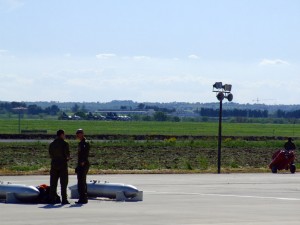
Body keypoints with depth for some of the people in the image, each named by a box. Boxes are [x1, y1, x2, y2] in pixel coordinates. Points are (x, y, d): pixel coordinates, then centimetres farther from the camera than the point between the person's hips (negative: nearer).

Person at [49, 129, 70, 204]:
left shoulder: (52, 144, 9)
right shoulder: (65, 144, -8)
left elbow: (50, 155, 10)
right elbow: (68, 155, -10)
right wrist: (66, 158, 11)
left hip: (54, 164, 5)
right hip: (63, 164, -5)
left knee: (53, 183, 8)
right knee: (63, 183, -1)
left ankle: (52, 199, 7)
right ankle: (64, 199, -3)